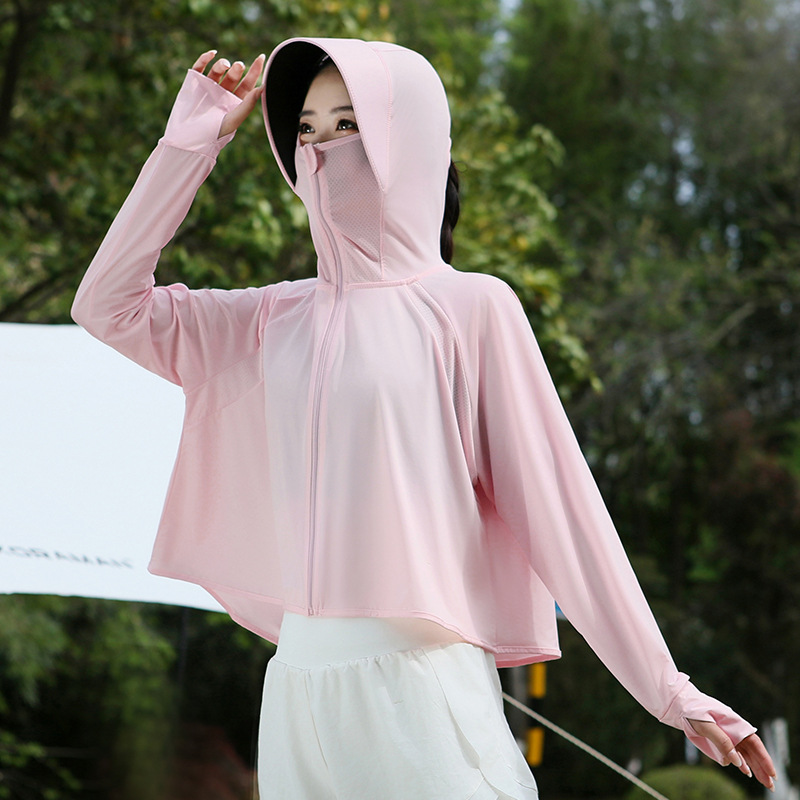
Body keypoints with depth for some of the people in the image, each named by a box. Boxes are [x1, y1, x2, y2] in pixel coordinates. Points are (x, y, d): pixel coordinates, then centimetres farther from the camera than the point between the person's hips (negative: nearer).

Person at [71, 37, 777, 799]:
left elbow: (557, 505, -3)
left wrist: (668, 691, -5)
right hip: (298, 692, 5)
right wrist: (193, 136, 8)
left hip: (423, 687, -4)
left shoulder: (466, 307, -2)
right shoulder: (280, 317, 12)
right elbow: (109, 305, 10)